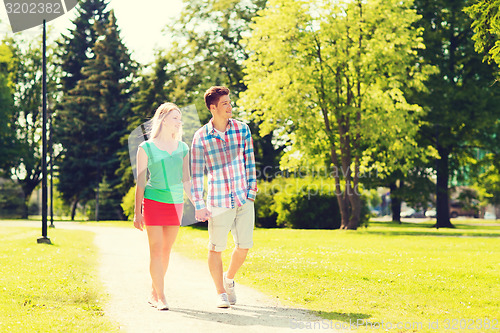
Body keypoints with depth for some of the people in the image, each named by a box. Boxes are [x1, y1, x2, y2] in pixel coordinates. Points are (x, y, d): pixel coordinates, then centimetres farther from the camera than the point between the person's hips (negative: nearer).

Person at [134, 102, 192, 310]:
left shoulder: (182, 148, 11)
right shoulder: (146, 148, -1)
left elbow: (186, 181, 15)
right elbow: (140, 182, -1)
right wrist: (137, 213, -4)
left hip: (176, 203, 4)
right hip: (153, 201, -4)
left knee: (166, 250, 8)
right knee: (156, 250, -7)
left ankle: (154, 293, 22)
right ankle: (161, 297, -2)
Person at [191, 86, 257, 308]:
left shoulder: (242, 129, 4)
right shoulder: (201, 137, -5)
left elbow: (249, 161, 9)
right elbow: (196, 173, -2)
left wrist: (252, 190, 3)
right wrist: (199, 205, -6)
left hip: (244, 199, 3)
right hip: (219, 202, -3)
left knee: (244, 246, 5)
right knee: (216, 248, 2)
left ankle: (229, 279, 33)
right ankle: (221, 293, 17)